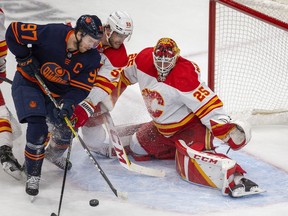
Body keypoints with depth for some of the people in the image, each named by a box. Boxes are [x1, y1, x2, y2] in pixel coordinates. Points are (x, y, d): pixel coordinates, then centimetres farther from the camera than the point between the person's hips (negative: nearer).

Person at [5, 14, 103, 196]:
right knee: (38, 129, -21)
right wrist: (25, 58, -20)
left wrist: (68, 103, -31)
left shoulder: (92, 57, -17)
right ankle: (33, 175, -4)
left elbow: (82, 87, -15)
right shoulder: (50, 33, -29)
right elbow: (14, 31, -20)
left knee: (65, 132, 3)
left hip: (58, 93, 5)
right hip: (29, 83, -4)